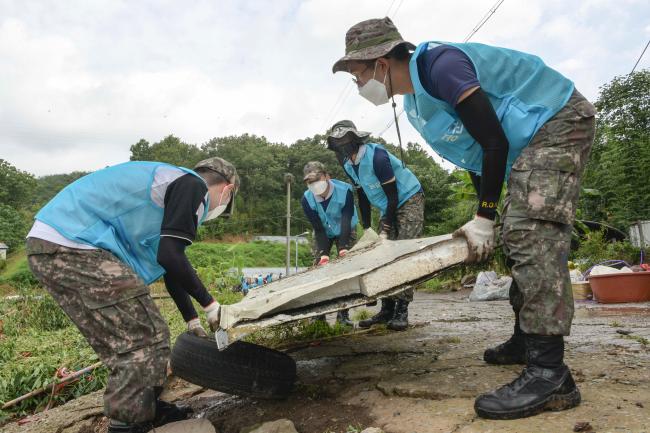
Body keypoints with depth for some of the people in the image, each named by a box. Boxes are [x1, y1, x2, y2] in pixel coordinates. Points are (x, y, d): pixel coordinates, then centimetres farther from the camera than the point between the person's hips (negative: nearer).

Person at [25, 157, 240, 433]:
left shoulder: (174, 183, 25)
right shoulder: (193, 185, -6)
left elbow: (171, 266, 29)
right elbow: (170, 257, -17)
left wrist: (193, 322, 32)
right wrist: (210, 305, -3)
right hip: (72, 245, -11)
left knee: (122, 340, 17)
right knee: (146, 340, -5)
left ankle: (148, 410, 28)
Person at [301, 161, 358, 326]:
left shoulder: (345, 190, -33)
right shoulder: (307, 199, -26)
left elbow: (346, 221, -34)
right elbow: (318, 228, -25)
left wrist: (343, 249, -44)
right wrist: (323, 254, -35)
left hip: (345, 232, -2)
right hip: (323, 233, 2)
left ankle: (343, 313, 0)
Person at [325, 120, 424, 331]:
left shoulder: (376, 156, -25)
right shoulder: (348, 165, 0)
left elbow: (393, 195, -24)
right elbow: (362, 197, 9)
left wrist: (385, 231, -22)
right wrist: (366, 228, 4)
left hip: (409, 200, -8)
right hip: (388, 208, 8)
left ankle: (402, 310, -15)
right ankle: (387, 309, 6)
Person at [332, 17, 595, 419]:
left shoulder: (441, 65, -24)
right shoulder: (415, 106, 7)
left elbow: (494, 142, -25)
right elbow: (476, 154, 13)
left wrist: (484, 218, -20)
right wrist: (485, 217, 9)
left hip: (559, 121, -10)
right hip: (530, 143, 10)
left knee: (532, 232, -24)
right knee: (522, 236, 10)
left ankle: (550, 374, -25)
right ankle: (526, 340, 21)